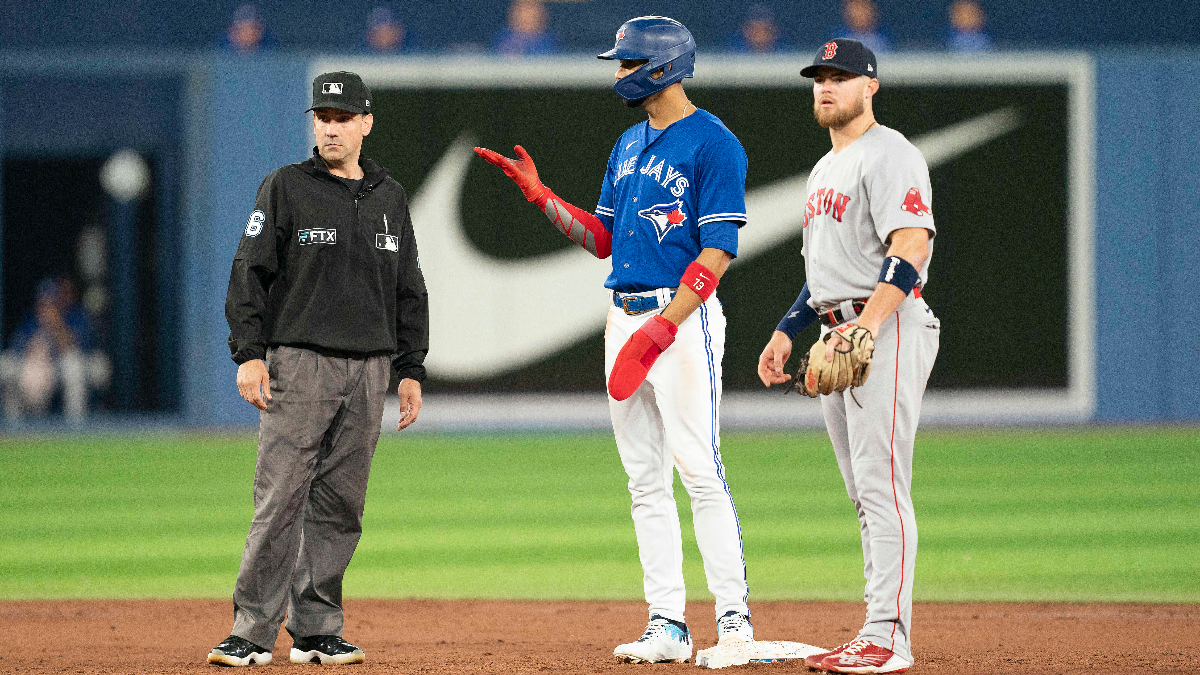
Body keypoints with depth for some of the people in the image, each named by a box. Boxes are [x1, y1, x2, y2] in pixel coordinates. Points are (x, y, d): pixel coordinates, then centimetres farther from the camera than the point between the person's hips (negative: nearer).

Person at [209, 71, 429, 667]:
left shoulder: (390, 198, 14)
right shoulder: (285, 188, 1)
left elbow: (409, 291, 18)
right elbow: (249, 273, -3)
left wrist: (410, 369, 11)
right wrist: (248, 353, -12)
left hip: (368, 370, 4)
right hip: (299, 364, -4)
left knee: (340, 505, 5)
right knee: (280, 500, -10)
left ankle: (316, 630, 10)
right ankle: (253, 632, -9)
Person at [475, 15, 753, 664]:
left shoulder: (713, 143, -9)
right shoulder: (629, 144, 18)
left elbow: (719, 250, -15)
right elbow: (601, 238, 22)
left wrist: (664, 323, -23)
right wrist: (538, 193, 10)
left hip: (684, 318, -8)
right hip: (625, 320, 8)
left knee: (699, 470, -13)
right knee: (644, 481, 6)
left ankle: (734, 620, -11)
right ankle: (667, 625, 7)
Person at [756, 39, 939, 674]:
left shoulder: (889, 155, -9)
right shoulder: (825, 169, 23)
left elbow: (911, 245, -21)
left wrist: (868, 324, -31)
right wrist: (787, 329, 21)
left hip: (889, 330, -10)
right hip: (838, 333, 10)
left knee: (881, 484, -15)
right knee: (864, 495, 9)